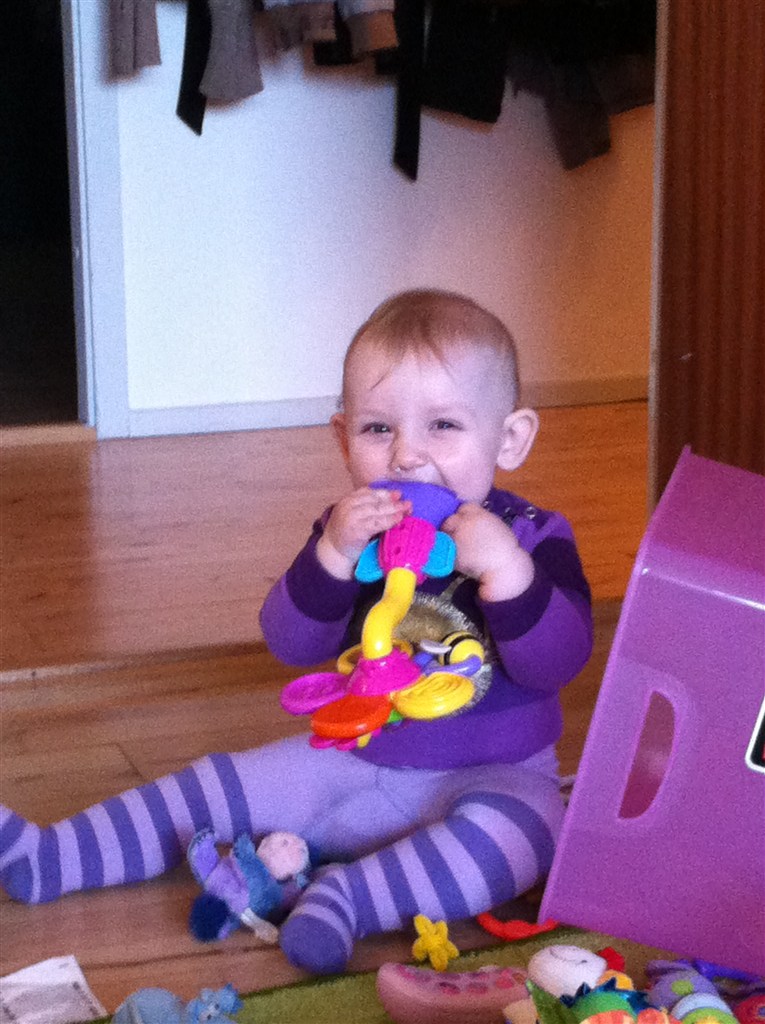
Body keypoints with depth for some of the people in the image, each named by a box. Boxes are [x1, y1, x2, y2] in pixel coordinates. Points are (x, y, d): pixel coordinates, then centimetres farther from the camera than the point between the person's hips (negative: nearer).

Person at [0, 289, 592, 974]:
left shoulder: (532, 538, -11)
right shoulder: (352, 529, -2)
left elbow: (559, 662, -23)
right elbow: (292, 644, -11)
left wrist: (505, 570, -38)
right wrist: (334, 554, -28)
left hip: (495, 773, -4)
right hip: (358, 761, 4)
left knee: (519, 831, -37)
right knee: (221, 787, 1)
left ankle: (349, 897, -38)